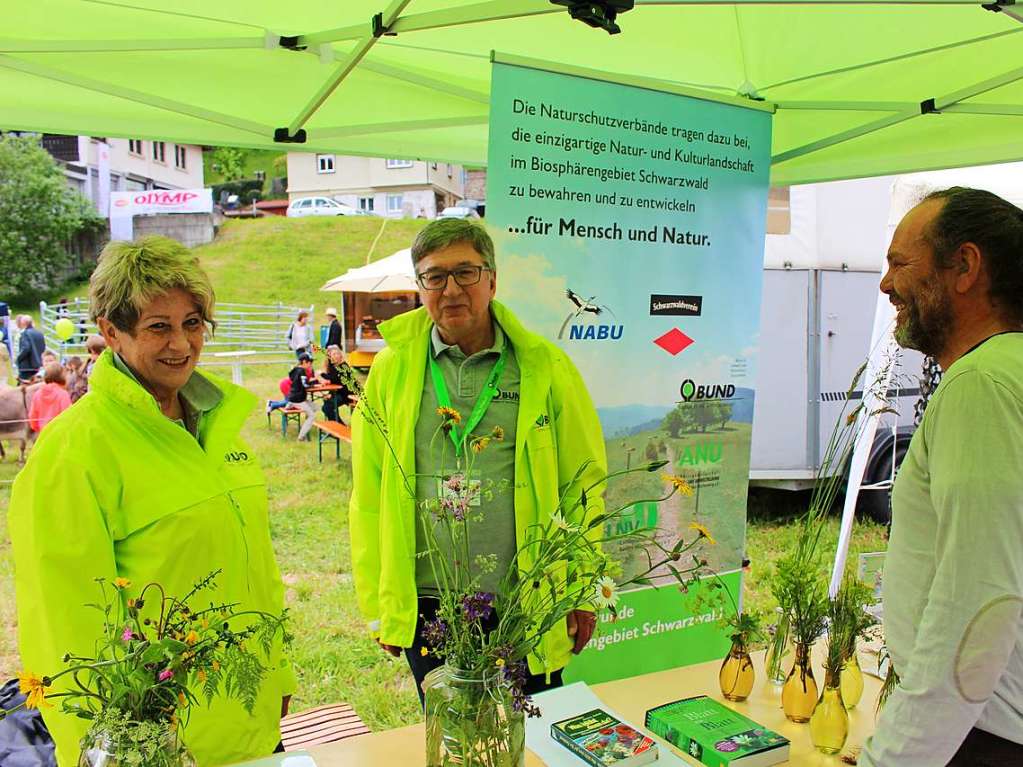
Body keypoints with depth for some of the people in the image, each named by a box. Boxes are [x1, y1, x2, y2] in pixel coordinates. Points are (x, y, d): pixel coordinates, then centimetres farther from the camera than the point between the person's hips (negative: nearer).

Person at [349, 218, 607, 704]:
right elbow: (368, 495, 2)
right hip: (426, 605, 1)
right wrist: (379, 606, 1)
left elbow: (583, 481, 0)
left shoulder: (545, 366, -3)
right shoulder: (391, 370, 0)